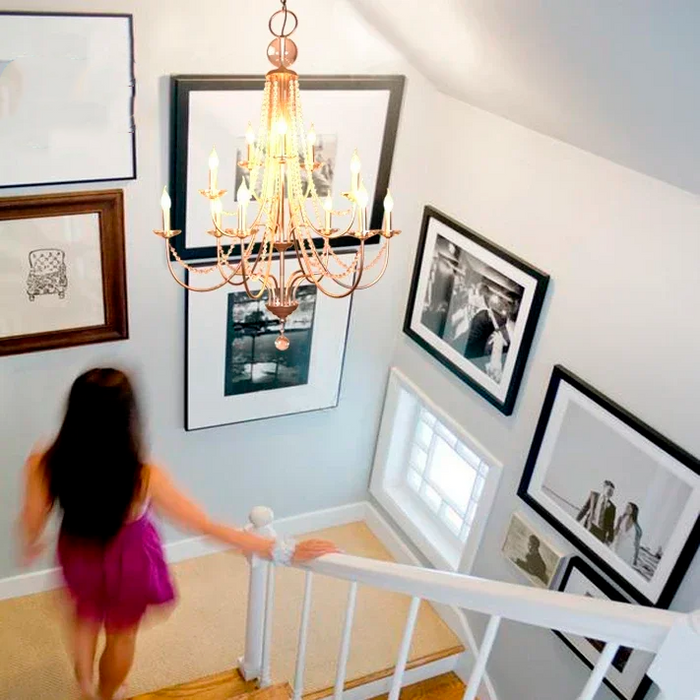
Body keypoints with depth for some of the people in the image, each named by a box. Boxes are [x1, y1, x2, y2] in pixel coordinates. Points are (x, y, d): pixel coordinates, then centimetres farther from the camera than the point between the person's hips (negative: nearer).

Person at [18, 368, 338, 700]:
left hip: (78, 554, 2)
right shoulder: (145, 479, -39)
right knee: (121, 632, 29)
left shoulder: (44, 465, -30)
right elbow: (208, 527, -36)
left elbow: (32, 523, -12)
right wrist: (285, 551, -31)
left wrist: (29, 547, 13)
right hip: (128, 561, -1)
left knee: (86, 615, 35)